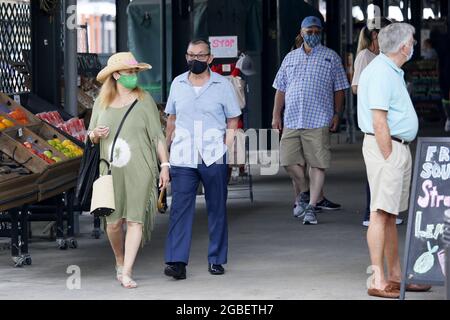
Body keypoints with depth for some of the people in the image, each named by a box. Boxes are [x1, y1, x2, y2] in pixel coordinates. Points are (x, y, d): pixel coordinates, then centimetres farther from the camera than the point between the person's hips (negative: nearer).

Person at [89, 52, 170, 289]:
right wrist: (95, 134, -6)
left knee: (135, 219, -9)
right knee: (114, 222, 1)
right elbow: (91, 136, 18)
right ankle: (119, 262, 27)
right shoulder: (102, 102, 10)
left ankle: (126, 273, -10)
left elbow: (157, 135, 3)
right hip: (111, 171, 2)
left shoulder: (144, 100, 4)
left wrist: (165, 165, -3)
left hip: (139, 170, -2)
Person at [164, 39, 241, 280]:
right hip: (182, 159, 1)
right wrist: (167, 147, 15)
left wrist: (228, 150, -7)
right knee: (180, 208, -8)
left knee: (217, 208, 7)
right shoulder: (178, 84, 10)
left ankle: (216, 259, 17)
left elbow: (232, 122, 4)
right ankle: (177, 261, -12)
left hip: (214, 158, -1)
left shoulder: (222, 85, 2)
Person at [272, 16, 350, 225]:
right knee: (289, 161, -1)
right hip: (291, 120, 3)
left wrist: (337, 115, -2)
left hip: (318, 121, -3)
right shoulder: (290, 58, 16)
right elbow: (280, 89, 17)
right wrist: (276, 116, 10)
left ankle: (311, 206, 1)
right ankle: (301, 195, 23)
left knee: (317, 164, -5)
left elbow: (339, 90, 6)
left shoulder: (331, 57, 7)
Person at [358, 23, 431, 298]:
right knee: (381, 213, -9)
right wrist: (389, 158, -20)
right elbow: (379, 123, -20)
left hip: (399, 148, 11)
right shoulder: (380, 73, -16)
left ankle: (396, 276, 20)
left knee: (391, 215, 14)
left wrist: (400, 156, 19)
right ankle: (378, 281, -10)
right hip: (385, 147, -11)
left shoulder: (393, 71, 18)